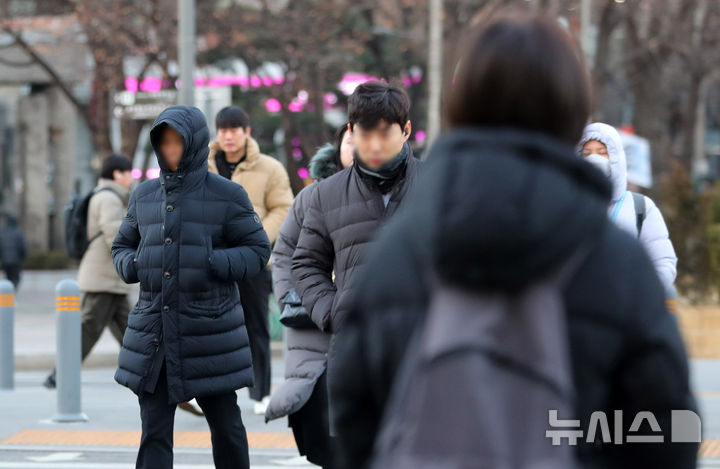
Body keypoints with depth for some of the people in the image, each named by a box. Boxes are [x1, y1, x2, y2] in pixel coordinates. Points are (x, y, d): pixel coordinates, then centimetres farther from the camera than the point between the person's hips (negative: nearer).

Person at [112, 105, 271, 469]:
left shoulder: (227, 196, -3)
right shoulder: (144, 196, 8)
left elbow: (258, 251, -2)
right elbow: (122, 247, 19)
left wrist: (213, 263, -18)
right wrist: (131, 265, -4)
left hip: (209, 331, -3)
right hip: (154, 331, 3)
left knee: (224, 423, 9)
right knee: (154, 431, 1)